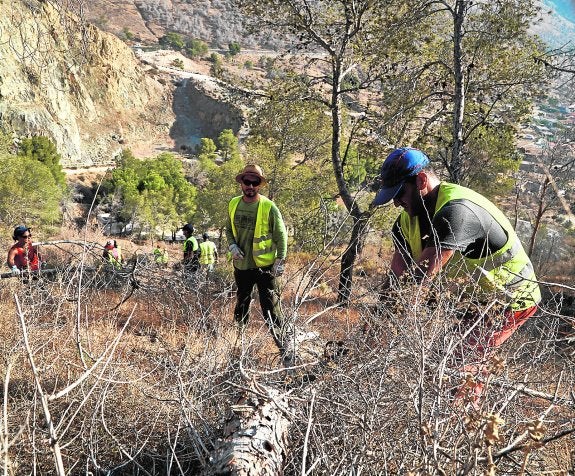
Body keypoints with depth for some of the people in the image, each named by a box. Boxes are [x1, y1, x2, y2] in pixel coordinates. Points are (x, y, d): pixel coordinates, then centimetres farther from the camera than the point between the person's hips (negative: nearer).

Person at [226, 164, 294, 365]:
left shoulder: (269, 207, -12)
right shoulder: (233, 204, 2)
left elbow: (281, 235, -8)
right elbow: (229, 229, 15)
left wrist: (280, 261, -13)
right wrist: (232, 245, -4)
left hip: (264, 266, -5)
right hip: (241, 265, 5)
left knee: (271, 310, -7)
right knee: (241, 306, 22)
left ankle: (286, 346, 4)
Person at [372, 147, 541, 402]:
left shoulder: (455, 210, -32)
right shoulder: (411, 215, -5)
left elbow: (421, 276, -38)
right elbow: (396, 276, -7)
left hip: (510, 298, -8)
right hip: (469, 296, 8)